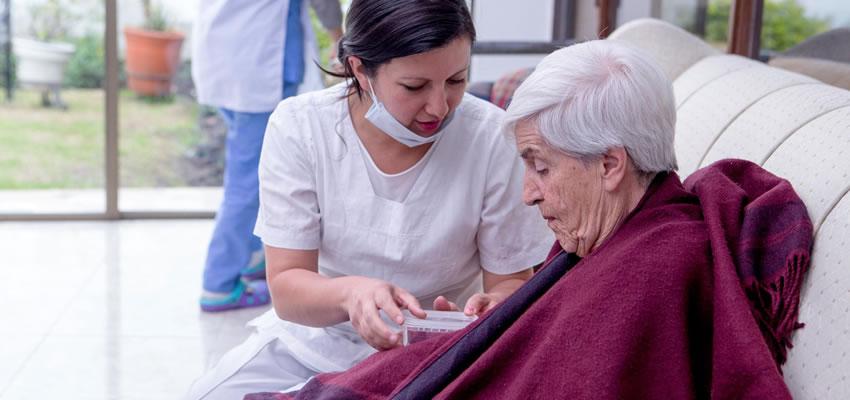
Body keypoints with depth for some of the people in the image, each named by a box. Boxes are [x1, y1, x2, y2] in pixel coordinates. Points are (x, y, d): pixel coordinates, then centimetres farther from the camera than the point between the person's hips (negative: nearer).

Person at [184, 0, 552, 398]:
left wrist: (489, 308, -32)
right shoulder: (299, 127, -16)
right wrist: (349, 292, -39)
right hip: (317, 339, 1)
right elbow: (286, 288, -16)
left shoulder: (494, 138, -19)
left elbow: (512, 283, -8)